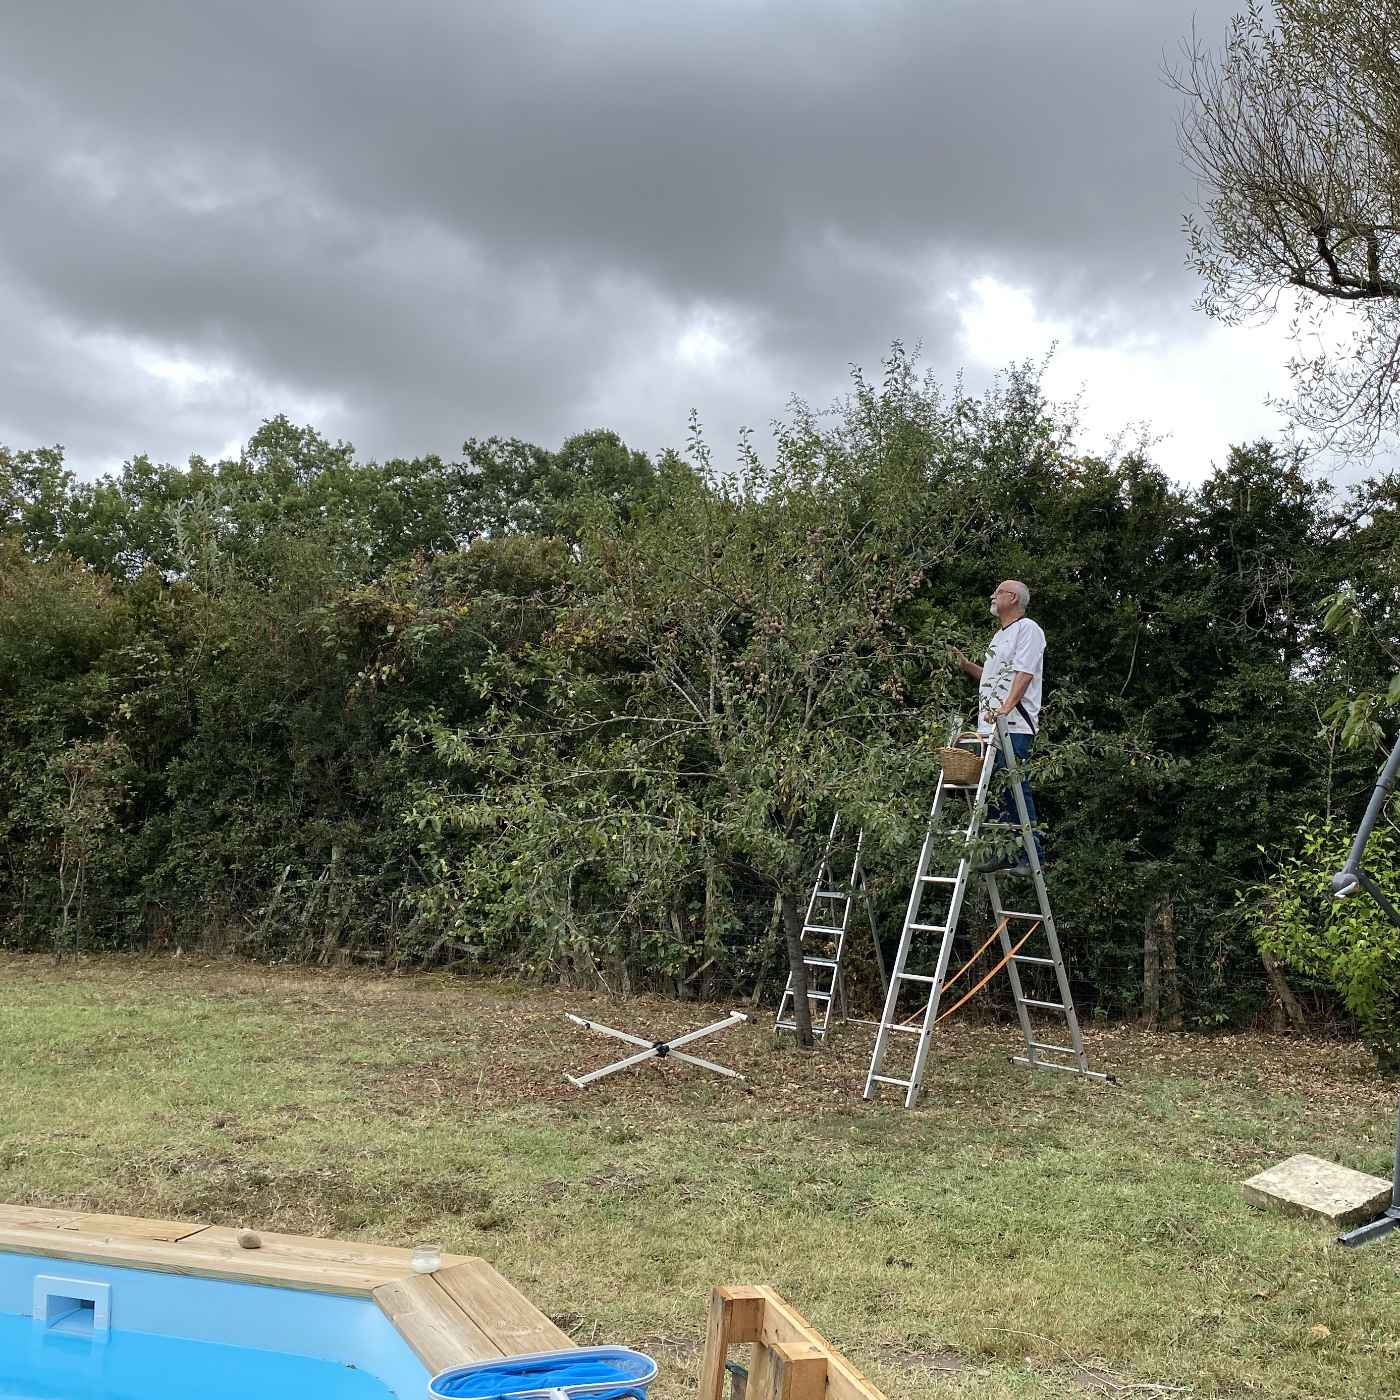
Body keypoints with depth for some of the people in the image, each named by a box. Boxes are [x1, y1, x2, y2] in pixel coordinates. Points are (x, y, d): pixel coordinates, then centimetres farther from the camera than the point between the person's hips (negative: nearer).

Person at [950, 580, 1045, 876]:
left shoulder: (1028, 629, -3)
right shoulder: (1000, 635, 27)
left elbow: (1024, 673, -15)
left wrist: (1007, 706, -26)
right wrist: (966, 665, 19)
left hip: (1014, 726, -9)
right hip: (991, 727, 9)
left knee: (1014, 789, -12)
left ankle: (1033, 855, -8)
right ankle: (1006, 853, 10)